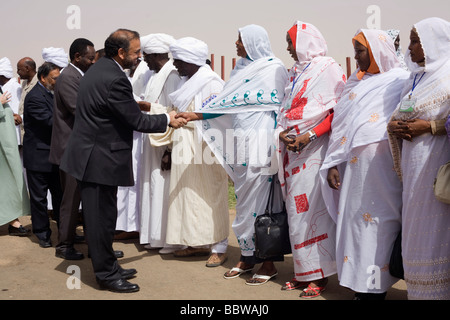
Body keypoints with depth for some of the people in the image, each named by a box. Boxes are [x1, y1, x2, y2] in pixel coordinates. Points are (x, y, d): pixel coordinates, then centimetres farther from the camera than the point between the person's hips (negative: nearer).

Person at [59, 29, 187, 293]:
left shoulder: (98, 69, 10)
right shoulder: (115, 79, -22)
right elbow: (137, 121, -16)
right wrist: (168, 120, -4)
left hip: (90, 155, 10)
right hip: (100, 159, -10)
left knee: (102, 215, 17)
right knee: (102, 217, 1)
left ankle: (109, 267, 29)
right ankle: (106, 274, 13)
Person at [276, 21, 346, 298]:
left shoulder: (328, 69, -4)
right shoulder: (295, 72, 19)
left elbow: (338, 111, -10)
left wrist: (310, 135, -18)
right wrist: (283, 132, 2)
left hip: (315, 149, -7)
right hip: (292, 148, 7)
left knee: (314, 209, -7)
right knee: (297, 210, 7)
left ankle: (320, 275, 2)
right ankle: (303, 272, 16)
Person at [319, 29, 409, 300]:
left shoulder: (401, 81, 0)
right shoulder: (357, 82, 18)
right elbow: (341, 125, 15)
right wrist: (334, 163, 9)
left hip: (383, 166, -6)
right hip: (355, 165, 6)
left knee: (378, 223, -3)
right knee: (354, 220, 5)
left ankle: (375, 289, 6)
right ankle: (360, 288, 14)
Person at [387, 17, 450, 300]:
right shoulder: (416, 78, 20)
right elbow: (398, 114, 23)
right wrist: (394, 125, 2)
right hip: (414, 164, 7)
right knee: (414, 229, 6)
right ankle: (419, 290, 12)